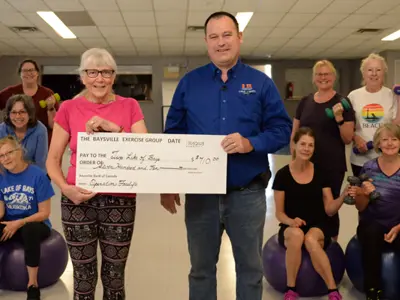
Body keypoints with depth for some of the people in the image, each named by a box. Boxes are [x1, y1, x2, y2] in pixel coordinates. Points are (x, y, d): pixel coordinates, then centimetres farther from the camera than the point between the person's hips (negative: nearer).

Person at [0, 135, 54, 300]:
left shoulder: (38, 175, -13)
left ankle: (32, 284, -22)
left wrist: (19, 223, -23)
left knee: (29, 230, -39)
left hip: (35, 223, -3)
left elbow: (44, 213, -10)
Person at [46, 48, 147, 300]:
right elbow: (53, 159, 4)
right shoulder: (69, 109, 2)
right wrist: (65, 187, -14)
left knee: (114, 277, 10)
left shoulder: (130, 106, 3)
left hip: (120, 201, 0)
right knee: (83, 277, 9)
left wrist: (114, 128, -18)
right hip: (78, 201, 0)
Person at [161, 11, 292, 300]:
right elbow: (173, 135, 6)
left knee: (250, 268, 12)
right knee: (201, 268, 15)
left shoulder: (261, 82, 1)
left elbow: (282, 130, -1)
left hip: (247, 194, -1)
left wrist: (250, 144, -20)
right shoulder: (189, 82, 4)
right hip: (200, 194, 1)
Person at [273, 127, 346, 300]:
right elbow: (279, 212, 0)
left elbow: (329, 209, -1)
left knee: (311, 239, -36)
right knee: (296, 235, -38)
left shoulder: (321, 173, 1)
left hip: (318, 227, 1)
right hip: (291, 228, 0)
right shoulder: (283, 175, -2)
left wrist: (343, 196, -19)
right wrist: (291, 221, -21)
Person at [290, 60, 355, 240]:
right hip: (306, 165, 3)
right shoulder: (305, 102, 7)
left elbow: (348, 139, -5)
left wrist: (339, 118, -19)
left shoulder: (342, 103, -3)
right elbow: (294, 134, 12)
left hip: (332, 167, -3)